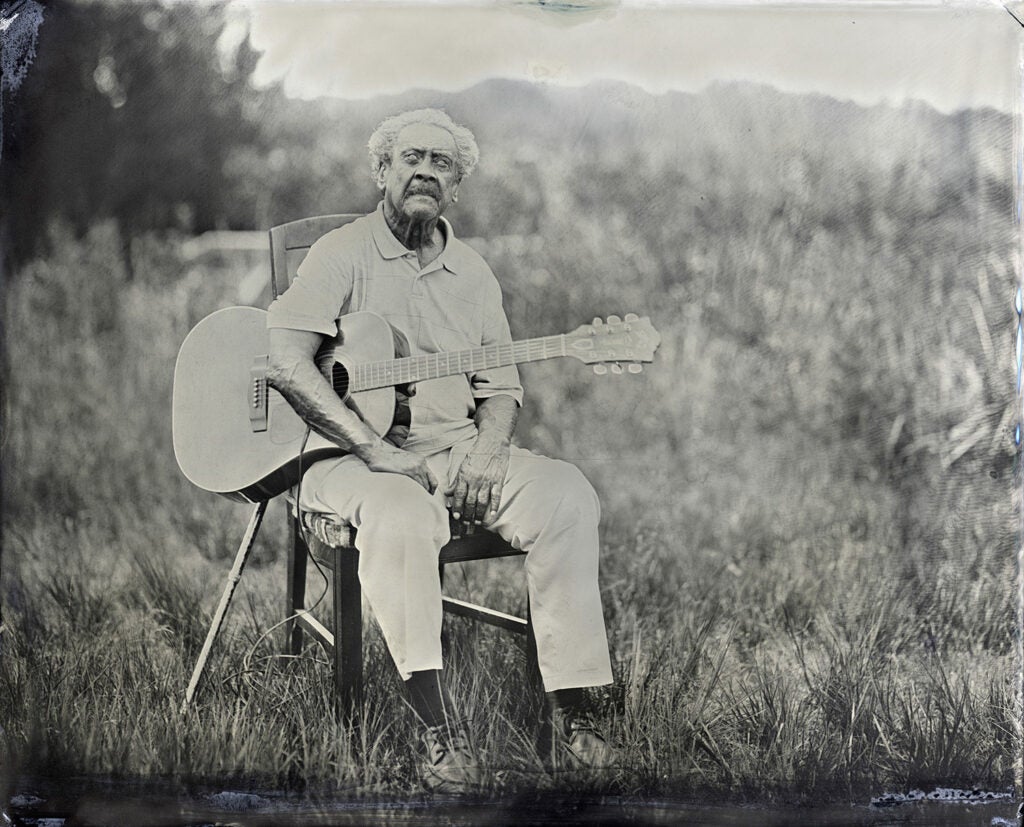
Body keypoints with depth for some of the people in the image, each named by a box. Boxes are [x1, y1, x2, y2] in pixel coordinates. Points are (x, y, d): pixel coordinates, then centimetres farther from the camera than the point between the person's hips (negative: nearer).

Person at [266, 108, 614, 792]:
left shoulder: (472, 274, 16)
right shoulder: (345, 254, -3)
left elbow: (501, 389, 16)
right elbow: (285, 362, -17)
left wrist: (484, 456, -8)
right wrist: (378, 453, -23)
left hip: (459, 454, 5)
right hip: (354, 457, -5)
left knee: (566, 496, -20)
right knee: (401, 517, -38)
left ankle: (571, 710, -18)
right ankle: (442, 733, -35)